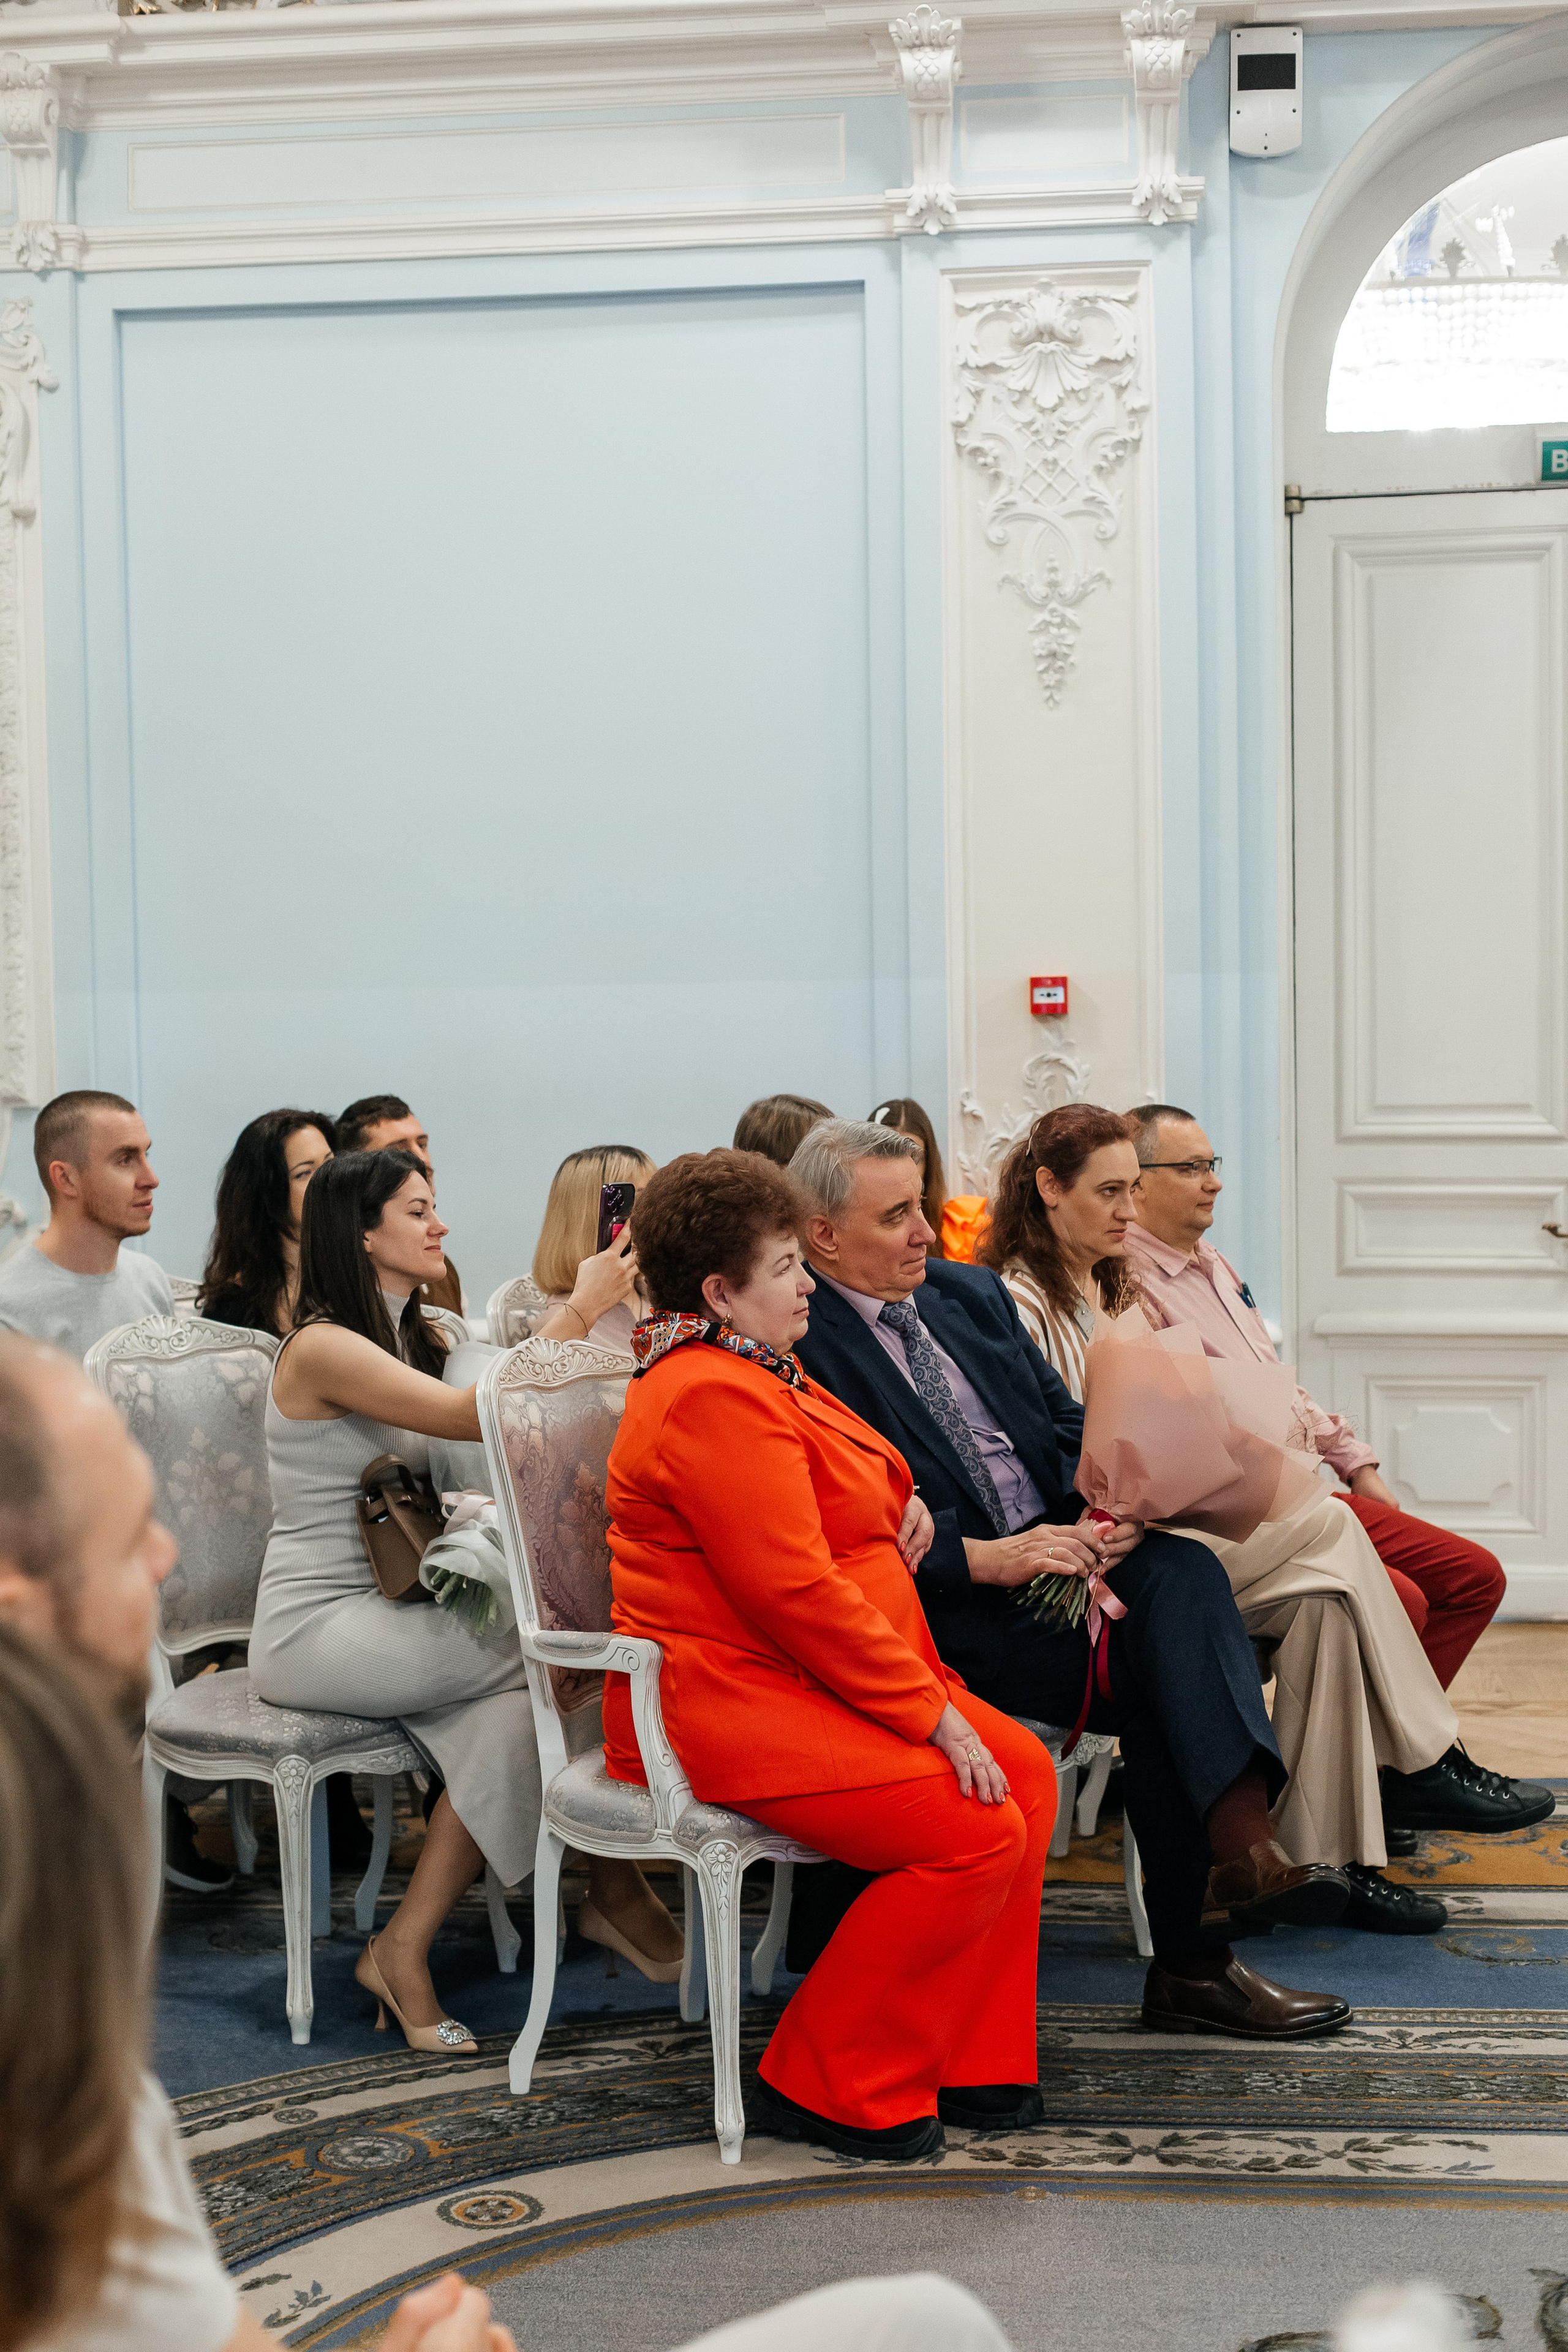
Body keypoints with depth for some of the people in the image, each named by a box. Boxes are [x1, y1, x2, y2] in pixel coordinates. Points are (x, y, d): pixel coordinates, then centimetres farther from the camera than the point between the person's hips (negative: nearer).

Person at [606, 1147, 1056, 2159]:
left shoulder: (759, 1373, 16)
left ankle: (967, 2060, 6)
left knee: (1024, 1772, -1)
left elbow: (844, 1484, 37)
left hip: (809, 1679, 11)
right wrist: (931, 1712, -20)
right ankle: (828, 2084, -7)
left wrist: (900, 1493, 13)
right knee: (976, 1834, -21)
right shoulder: (714, 1399, -19)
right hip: (728, 1704, -11)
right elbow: (796, 1591, -25)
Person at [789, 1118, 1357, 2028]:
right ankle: (1188, 1963, -20)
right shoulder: (801, 1347, -7)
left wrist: (1105, 1507, -4)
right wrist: (982, 1557, -24)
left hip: (1058, 1548, 6)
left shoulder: (972, 1292, 18)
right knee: (1159, 1676, -24)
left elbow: (1067, 1424, 17)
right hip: (947, 1606, -6)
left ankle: (1245, 1847, -37)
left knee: (1181, 1570, -25)